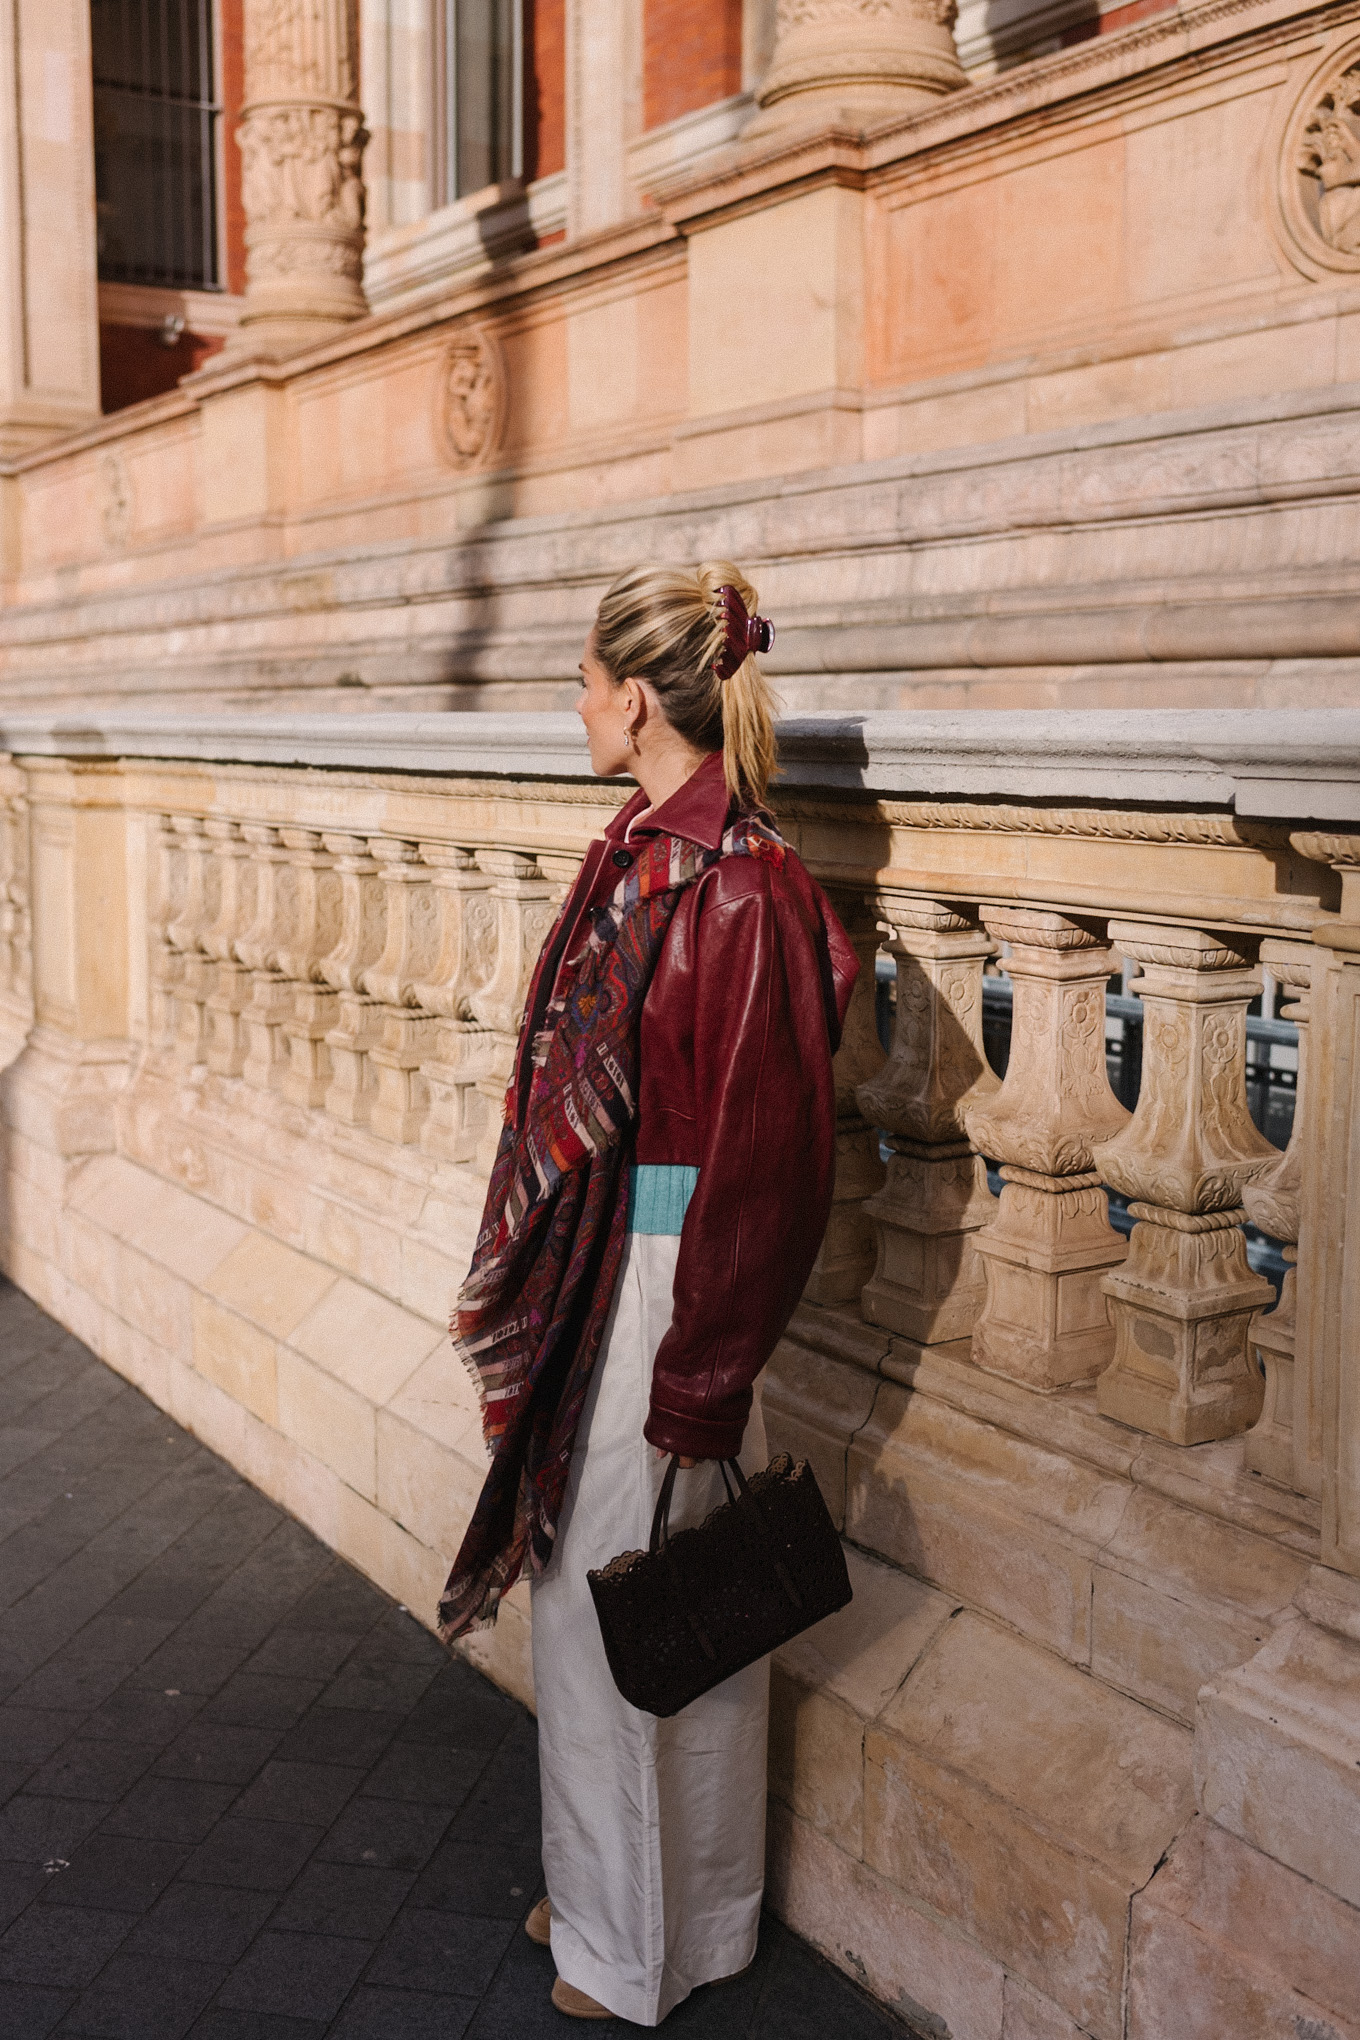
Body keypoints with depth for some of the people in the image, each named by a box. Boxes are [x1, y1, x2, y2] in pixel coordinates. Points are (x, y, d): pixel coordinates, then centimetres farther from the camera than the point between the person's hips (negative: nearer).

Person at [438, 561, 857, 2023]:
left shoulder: (742, 888, -22)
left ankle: (656, 1947, 31)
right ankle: (604, 1889, 43)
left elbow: (768, 1158, -21)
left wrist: (702, 1388, -18)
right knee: (587, 1593, 21)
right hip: (590, 1274, 9)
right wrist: (545, 1291, 16)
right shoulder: (645, 852, 6)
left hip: (667, 1286, -9)